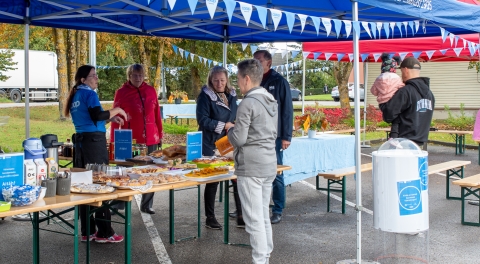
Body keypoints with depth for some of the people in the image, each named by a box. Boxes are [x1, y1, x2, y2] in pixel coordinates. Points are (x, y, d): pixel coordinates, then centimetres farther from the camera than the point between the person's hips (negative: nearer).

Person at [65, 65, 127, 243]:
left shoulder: (75, 96, 18)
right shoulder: (89, 94, -9)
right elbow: (97, 116, -21)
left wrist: (110, 118, 18)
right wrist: (116, 110, -7)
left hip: (80, 140, 9)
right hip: (94, 140, -9)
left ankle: (87, 231, 13)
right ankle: (104, 232, -2)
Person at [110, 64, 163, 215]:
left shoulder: (151, 91, 9)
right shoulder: (121, 93, -1)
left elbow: (157, 115, 12)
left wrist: (160, 135, 11)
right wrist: (114, 142, -4)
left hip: (151, 139, 3)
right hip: (131, 140, -3)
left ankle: (147, 205, 16)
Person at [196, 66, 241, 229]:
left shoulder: (231, 95, 11)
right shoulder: (205, 96, -8)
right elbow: (203, 120, -17)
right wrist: (224, 126, -21)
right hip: (211, 146, -5)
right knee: (213, 181, 4)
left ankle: (241, 216, 11)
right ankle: (210, 218, 17)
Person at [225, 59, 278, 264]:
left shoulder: (248, 103, -15)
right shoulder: (271, 101, 12)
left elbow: (238, 139, -16)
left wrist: (230, 128, 4)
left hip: (251, 168, -9)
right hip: (269, 165, 9)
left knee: (254, 220, -3)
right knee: (263, 216, 15)